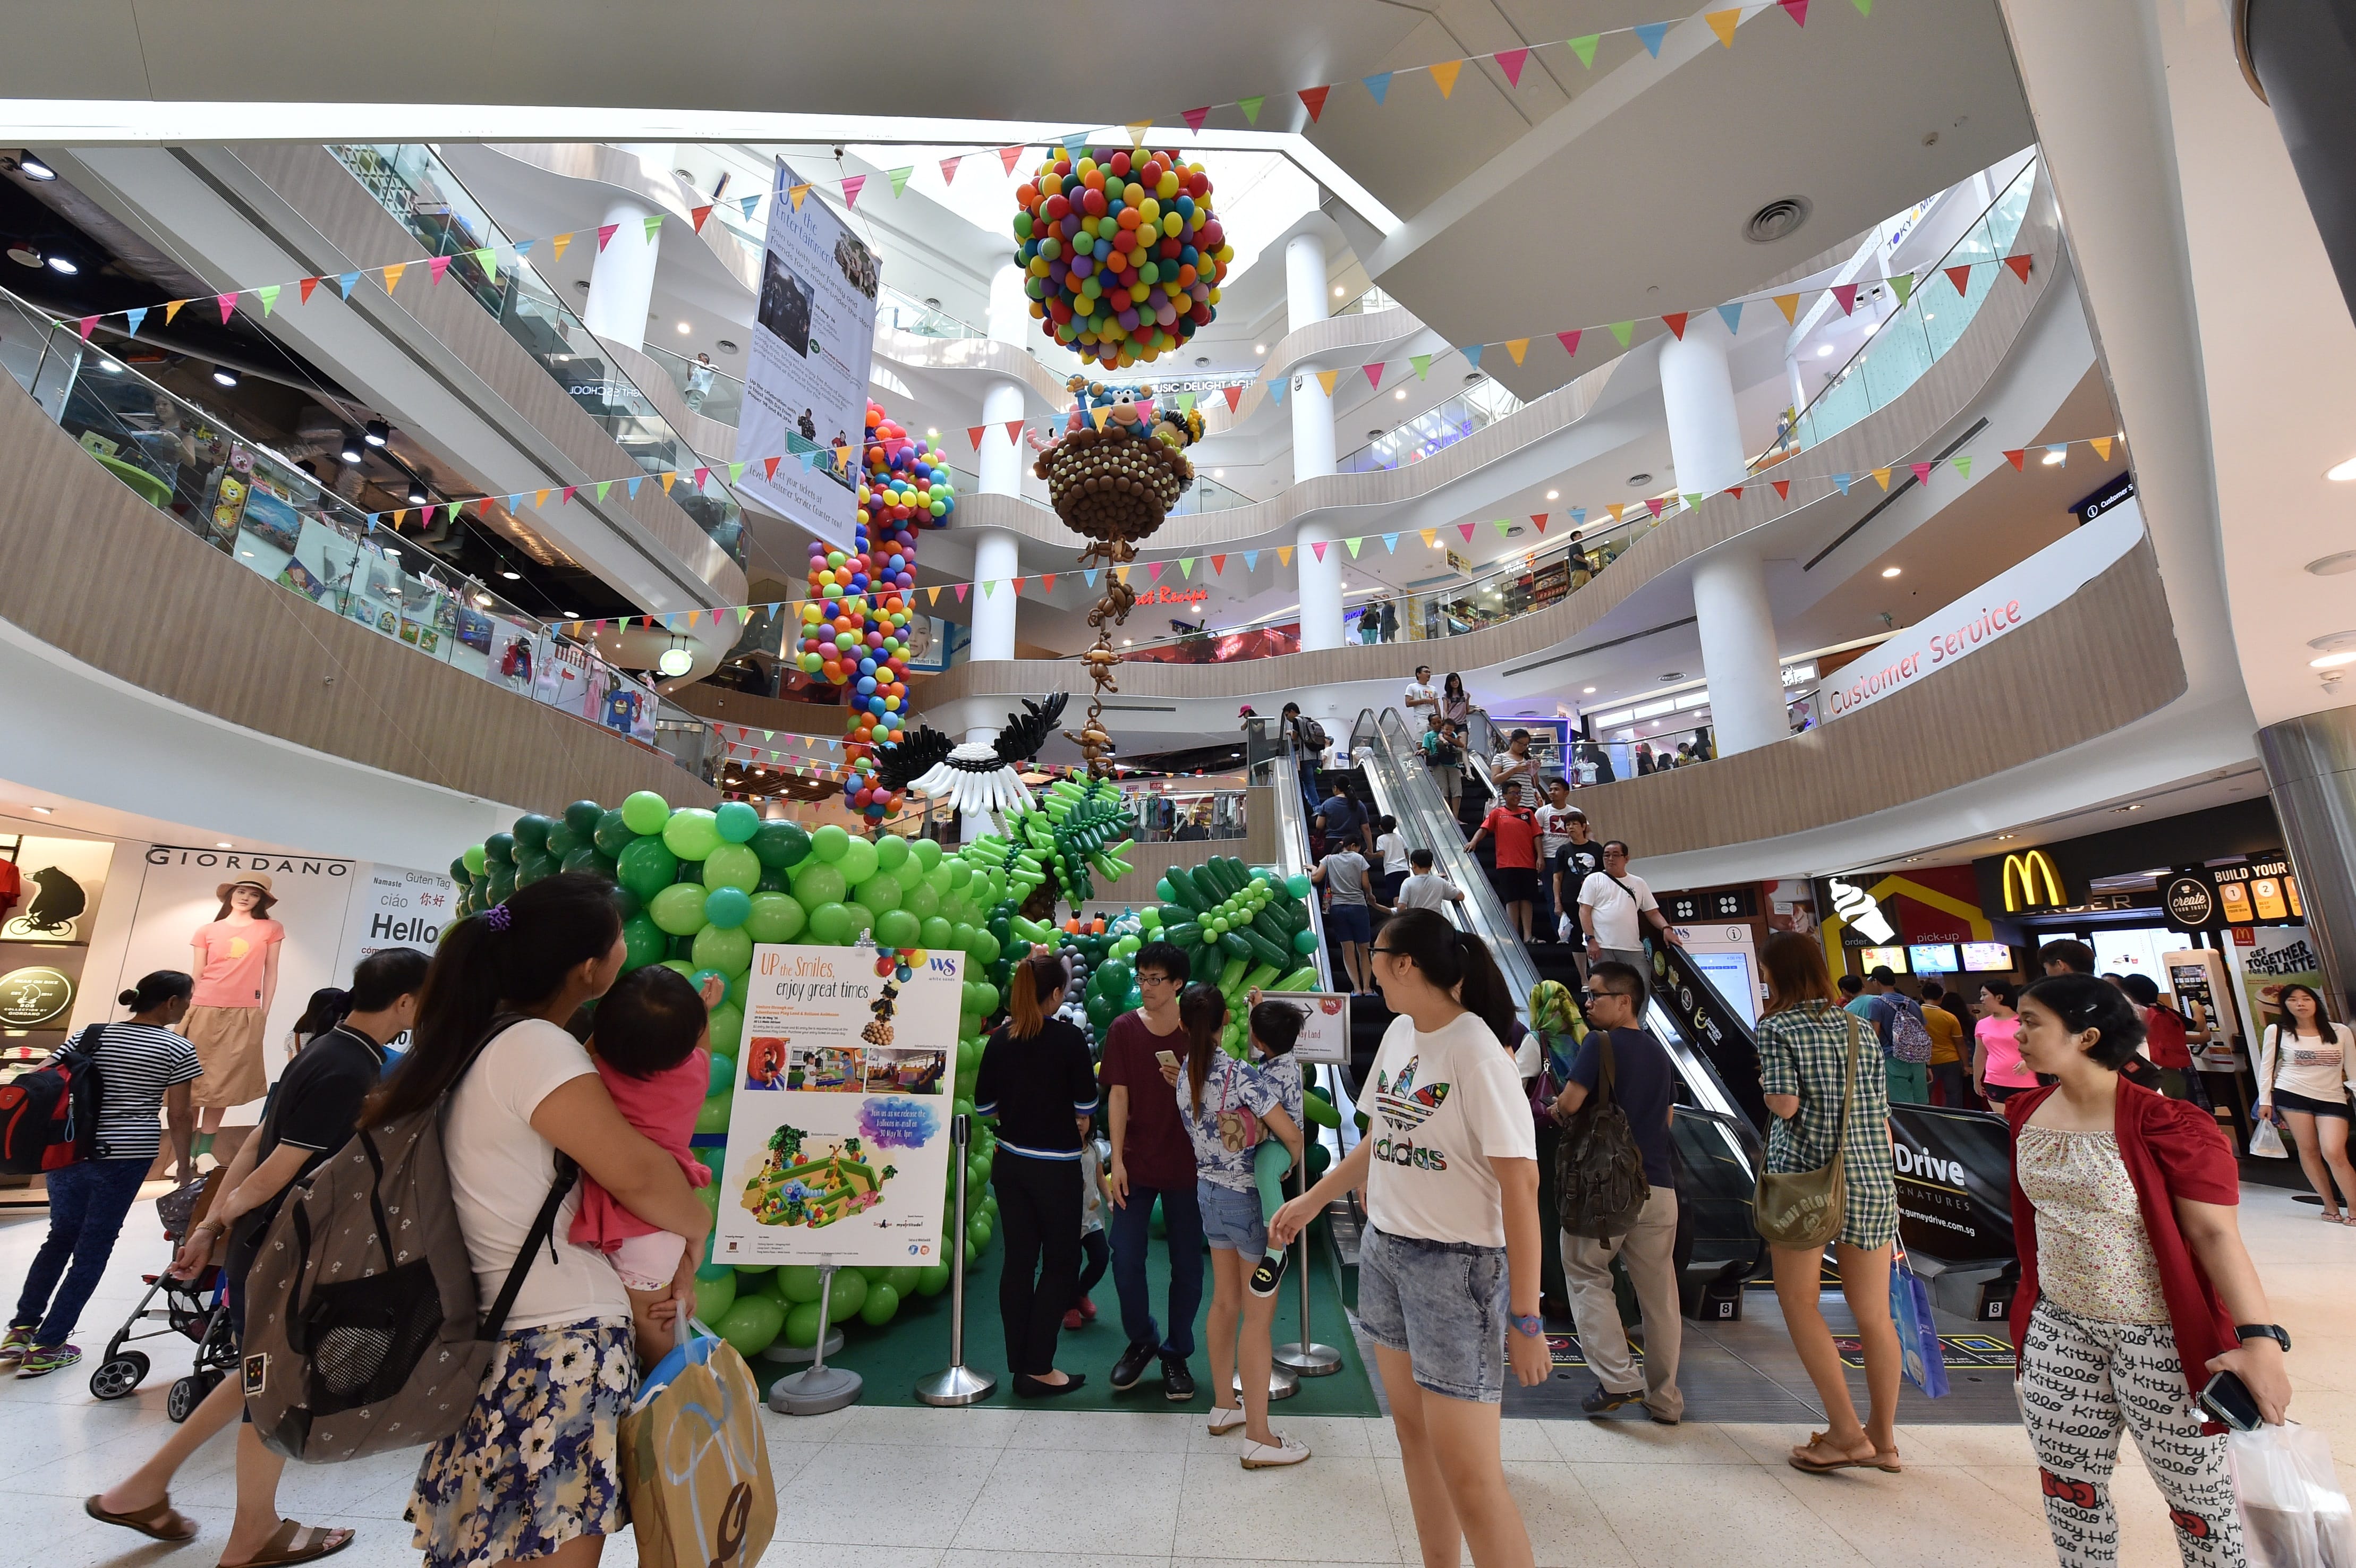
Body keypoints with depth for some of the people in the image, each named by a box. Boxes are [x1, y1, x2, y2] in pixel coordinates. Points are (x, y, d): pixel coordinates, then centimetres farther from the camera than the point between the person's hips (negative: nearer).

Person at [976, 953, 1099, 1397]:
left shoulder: (999, 1039, -2)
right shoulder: (1069, 1038, -15)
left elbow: (983, 1104, 4)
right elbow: (1085, 1106, -12)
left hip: (1010, 1163, 5)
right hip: (1056, 1168, -5)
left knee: (1019, 1260, 15)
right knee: (1060, 1262, 10)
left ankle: (1019, 1363, 25)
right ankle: (1038, 1368, 14)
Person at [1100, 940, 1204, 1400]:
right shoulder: (1124, 1029, -3)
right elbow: (1118, 1096, -3)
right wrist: (1117, 1160, -6)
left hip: (1186, 1164, 0)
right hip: (1136, 1163, 0)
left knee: (1187, 1264, 8)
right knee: (1125, 1259, 3)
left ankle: (1177, 1354, 29)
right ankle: (1142, 1341, 30)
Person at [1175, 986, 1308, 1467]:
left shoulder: (1186, 1077, -3)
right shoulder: (1244, 1076, -25)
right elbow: (1292, 1136, -20)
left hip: (1209, 1193, 7)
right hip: (1251, 1201, -7)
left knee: (1225, 1303, 21)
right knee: (1258, 1317, 5)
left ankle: (1223, 1407, 37)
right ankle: (1258, 1439, 16)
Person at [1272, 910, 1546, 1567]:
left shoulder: (1477, 1053, -21)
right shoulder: (1399, 1032, 3)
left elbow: (1520, 1185, -19)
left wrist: (1526, 1318, -17)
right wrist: (1313, 1200, 21)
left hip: (1456, 1265, -7)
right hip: (1385, 1250, 7)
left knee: (1468, 1471, -2)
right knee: (1413, 1434, 18)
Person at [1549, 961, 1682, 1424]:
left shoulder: (1600, 1042, -9)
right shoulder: (1658, 1052, 13)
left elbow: (1569, 1103, -16)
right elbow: (1667, 1117, 22)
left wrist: (1555, 1111, 4)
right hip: (1659, 1185, 7)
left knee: (1586, 1274, 8)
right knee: (1659, 1293, 13)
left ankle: (1617, 1378, 0)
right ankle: (1664, 1398, 22)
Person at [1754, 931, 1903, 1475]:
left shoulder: (1778, 1027, -8)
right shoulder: (1859, 1028, 8)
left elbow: (1784, 1104, -18)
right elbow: (1881, 1116, 10)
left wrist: (1763, 1082, 4)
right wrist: (1883, 1189, 18)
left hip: (1805, 1177, -6)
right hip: (1871, 1179, 6)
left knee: (1800, 1302, 9)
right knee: (1873, 1313, 13)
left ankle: (1847, 1432, 9)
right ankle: (1883, 1440, 26)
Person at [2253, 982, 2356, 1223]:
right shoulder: (2276, 1031, 1)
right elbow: (2266, 1067, 4)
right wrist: (2265, 1100, 0)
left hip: (2332, 1099, 1)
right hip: (2292, 1095, -1)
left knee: (2334, 1152, -12)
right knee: (2308, 1150, 1)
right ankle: (2329, 1205, 12)